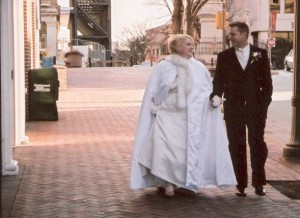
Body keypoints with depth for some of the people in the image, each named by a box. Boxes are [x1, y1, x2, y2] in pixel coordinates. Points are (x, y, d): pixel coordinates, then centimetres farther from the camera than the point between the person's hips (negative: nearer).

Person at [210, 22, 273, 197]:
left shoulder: (260, 54, 3)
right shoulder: (224, 56, 5)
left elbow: (267, 81, 3)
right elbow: (218, 80, 4)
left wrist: (265, 102, -4)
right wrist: (216, 95, -15)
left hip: (256, 108, -1)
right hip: (233, 108, 1)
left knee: (257, 144, 1)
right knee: (237, 146, 4)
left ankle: (259, 182, 13)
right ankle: (241, 184, 12)